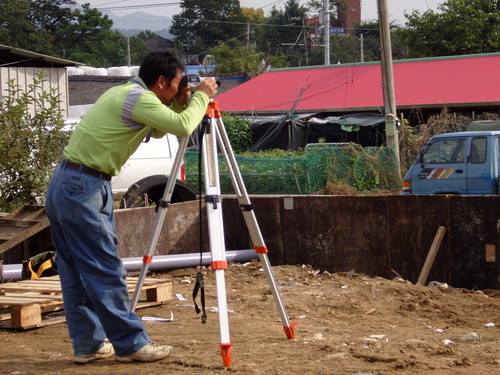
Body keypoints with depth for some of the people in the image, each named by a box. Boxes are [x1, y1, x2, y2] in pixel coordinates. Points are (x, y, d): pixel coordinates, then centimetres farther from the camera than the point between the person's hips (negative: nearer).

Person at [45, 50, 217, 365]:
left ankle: (88, 344, 17)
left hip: (65, 186, 10)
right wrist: (201, 96, -6)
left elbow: (159, 130, 28)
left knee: (77, 272, 11)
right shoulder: (139, 98, -13)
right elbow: (183, 127, -22)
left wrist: (180, 103, 13)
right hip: (84, 188, -10)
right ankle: (131, 344, 0)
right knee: (105, 271, -5)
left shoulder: (124, 94, 17)